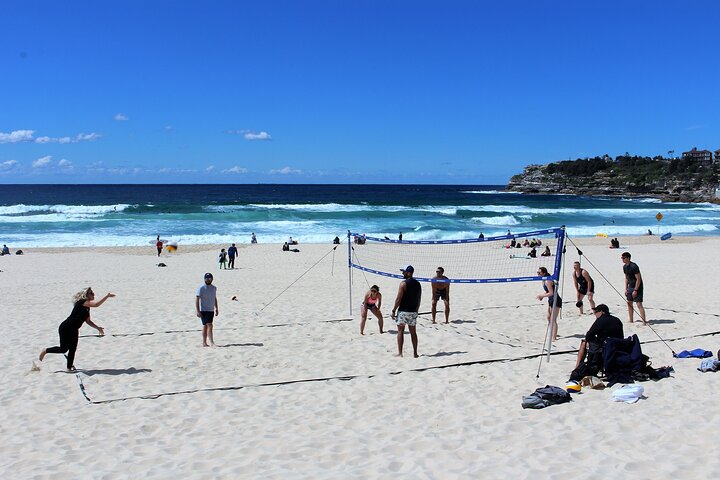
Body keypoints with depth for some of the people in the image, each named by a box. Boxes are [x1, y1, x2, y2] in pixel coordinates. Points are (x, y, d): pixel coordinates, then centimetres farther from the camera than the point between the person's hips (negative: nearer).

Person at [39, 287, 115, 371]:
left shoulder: (87, 306, 7)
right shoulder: (82, 302, -20)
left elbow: (88, 321, 14)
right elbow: (96, 304, -35)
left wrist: (98, 328, 4)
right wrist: (107, 296, -33)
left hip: (74, 330, 9)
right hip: (65, 328, -9)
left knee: (72, 349, 8)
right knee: (63, 349, -2)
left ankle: (69, 367, 18)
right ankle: (45, 351, 22)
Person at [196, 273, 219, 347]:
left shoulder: (214, 288, 10)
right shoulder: (201, 288, -9)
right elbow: (197, 299, -11)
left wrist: (216, 309, 17)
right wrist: (197, 311, -17)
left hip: (211, 310, 6)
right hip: (203, 310, -6)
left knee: (206, 326, 12)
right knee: (209, 326, -14)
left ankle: (204, 342, 17)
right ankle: (212, 342, -14)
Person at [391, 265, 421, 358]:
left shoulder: (403, 283, -12)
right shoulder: (417, 284, 8)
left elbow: (398, 299, -14)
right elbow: (419, 300, 12)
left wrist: (393, 310, -8)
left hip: (403, 311, -6)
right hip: (413, 311, 6)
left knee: (400, 331, 2)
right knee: (413, 331, 11)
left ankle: (400, 353, 0)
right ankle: (415, 353, 13)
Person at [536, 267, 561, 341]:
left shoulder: (547, 281, -22)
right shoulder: (544, 280, 8)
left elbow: (551, 293, -26)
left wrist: (542, 295, -17)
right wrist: (542, 296, 3)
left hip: (555, 301, -11)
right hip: (550, 301, 11)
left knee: (553, 320, -8)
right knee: (549, 317, 20)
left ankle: (554, 337, -4)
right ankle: (553, 334, 35)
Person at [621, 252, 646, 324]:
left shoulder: (634, 266, -21)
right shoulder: (625, 267, 5)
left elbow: (638, 279, -20)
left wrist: (635, 290, -20)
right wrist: (626, 289, 11)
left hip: (637, 287, -9)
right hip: (630, 287, 9)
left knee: (639, 304, -13)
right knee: (629, 303, 12)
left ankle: (644, 321, -13)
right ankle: (631, 321, 21)